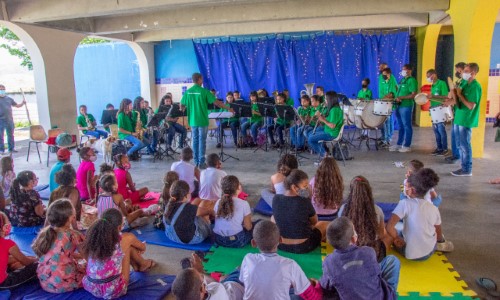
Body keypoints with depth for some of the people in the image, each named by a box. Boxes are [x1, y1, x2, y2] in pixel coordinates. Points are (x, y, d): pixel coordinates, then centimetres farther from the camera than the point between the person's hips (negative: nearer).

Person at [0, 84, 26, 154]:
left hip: (9, 120, 4)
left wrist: (22, 103, 1)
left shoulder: (9, 99, 12)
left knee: (11, 135, 10)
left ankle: (11, 148, 18)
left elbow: (17, 105, 17)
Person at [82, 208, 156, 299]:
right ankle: (143, 264, 34)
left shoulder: (93, 236, -4)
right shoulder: (124, 239, -12)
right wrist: (138, 249, 37)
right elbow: (143, 247, 10)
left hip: (91, 287, 4)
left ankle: (136, 265, 40)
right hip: (113, 290, -4)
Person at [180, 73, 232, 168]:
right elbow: (216, 102, -12)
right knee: (202, 141, 1)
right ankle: (201, 163, 3)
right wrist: (228, 108, -3)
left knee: (195, 140, 13)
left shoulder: (188, 91, 1)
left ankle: (196, 162, 17)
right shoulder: (204, 91, -11)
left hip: (192, 120, 4)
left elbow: (182, 105, 8)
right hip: (202, 120, -4)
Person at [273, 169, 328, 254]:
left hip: (280, 246, 4)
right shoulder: (304, 202, -23)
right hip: (303, 247, -3)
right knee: (324, 224, 22)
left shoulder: (276, 199, -12)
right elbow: (314, 222, -5)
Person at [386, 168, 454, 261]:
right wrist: (440, 241, 28)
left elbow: (389, 227, -27)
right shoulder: (434, 209, -6)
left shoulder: (405, 204, -19)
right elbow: (439, 234, 5)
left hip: (410, 253, -5)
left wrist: (398, 239, -9)